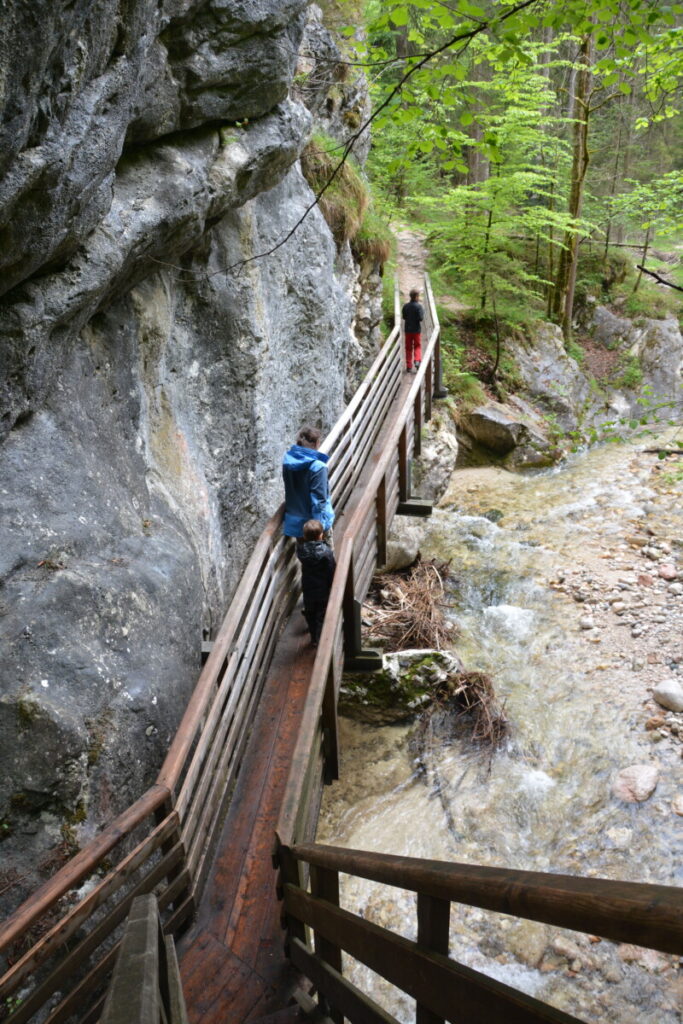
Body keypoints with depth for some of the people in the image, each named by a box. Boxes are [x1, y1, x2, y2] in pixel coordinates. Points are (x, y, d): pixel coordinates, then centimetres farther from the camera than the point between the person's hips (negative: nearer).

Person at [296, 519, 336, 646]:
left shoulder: (301, 549, -13)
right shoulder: (326, 551, -23)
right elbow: (332, 572, -17)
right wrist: (334, 588, -4)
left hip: (307, 589, 4)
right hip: (323, 589, -4)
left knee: (310, 614, 21)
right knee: (322, 616, 11)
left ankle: (314, 639, 34)